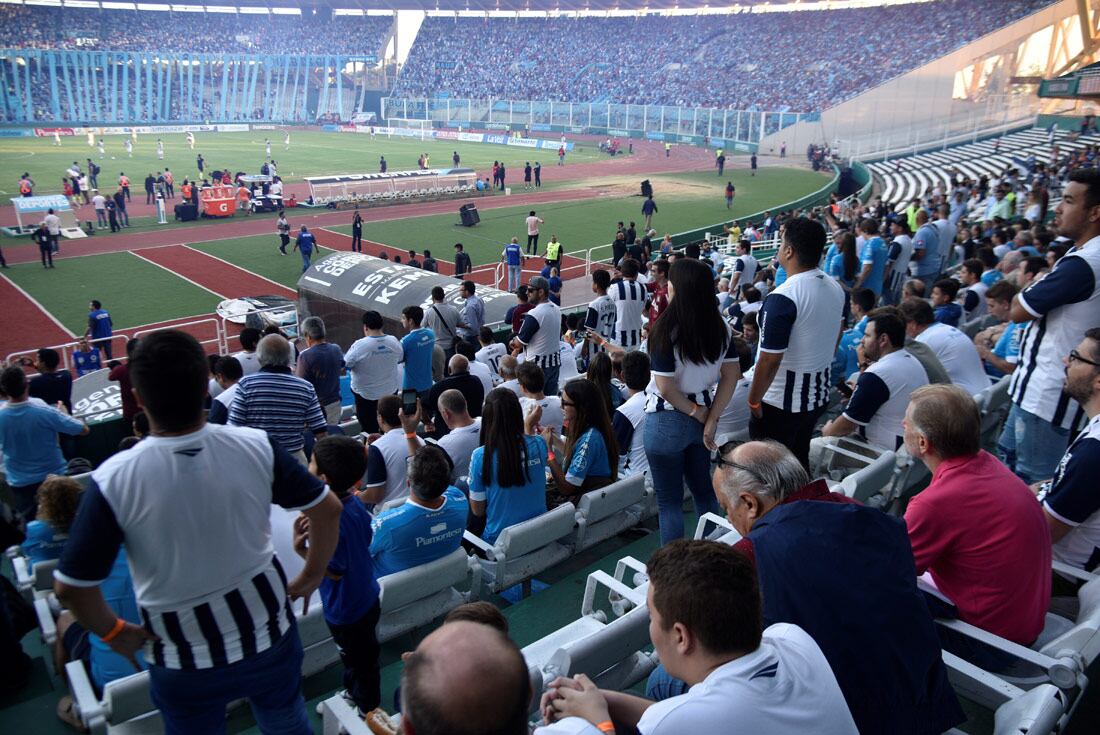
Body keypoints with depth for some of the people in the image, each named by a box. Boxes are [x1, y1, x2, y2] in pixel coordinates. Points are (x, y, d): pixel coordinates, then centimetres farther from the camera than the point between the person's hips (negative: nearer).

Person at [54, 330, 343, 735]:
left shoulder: (113, 480, -23)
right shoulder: (257, 447, -19)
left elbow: (70, 587, -16)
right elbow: (328, 508, -10)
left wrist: (113, 633, 2)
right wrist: (312, 576, 5)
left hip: (185, 662, -1)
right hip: (269, 639, 1)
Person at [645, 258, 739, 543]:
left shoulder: (667, 329, -21)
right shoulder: (721, 327, -2)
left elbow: (665, 387, -21)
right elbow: (731, 376, 0)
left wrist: (697, 412, -7)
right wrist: (711, 418, -2)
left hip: (667, 420, -6)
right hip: (702, 417, 6)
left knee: (669, 500, 8)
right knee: (703, 488, 22)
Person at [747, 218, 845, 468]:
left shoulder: (783, 298, -25)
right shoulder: (835, 288, 2)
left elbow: (769, 361, -24)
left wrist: (753, 400, -12)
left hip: (781, 402, -8)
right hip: (819, 394, 8)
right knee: (799, 461, 21)